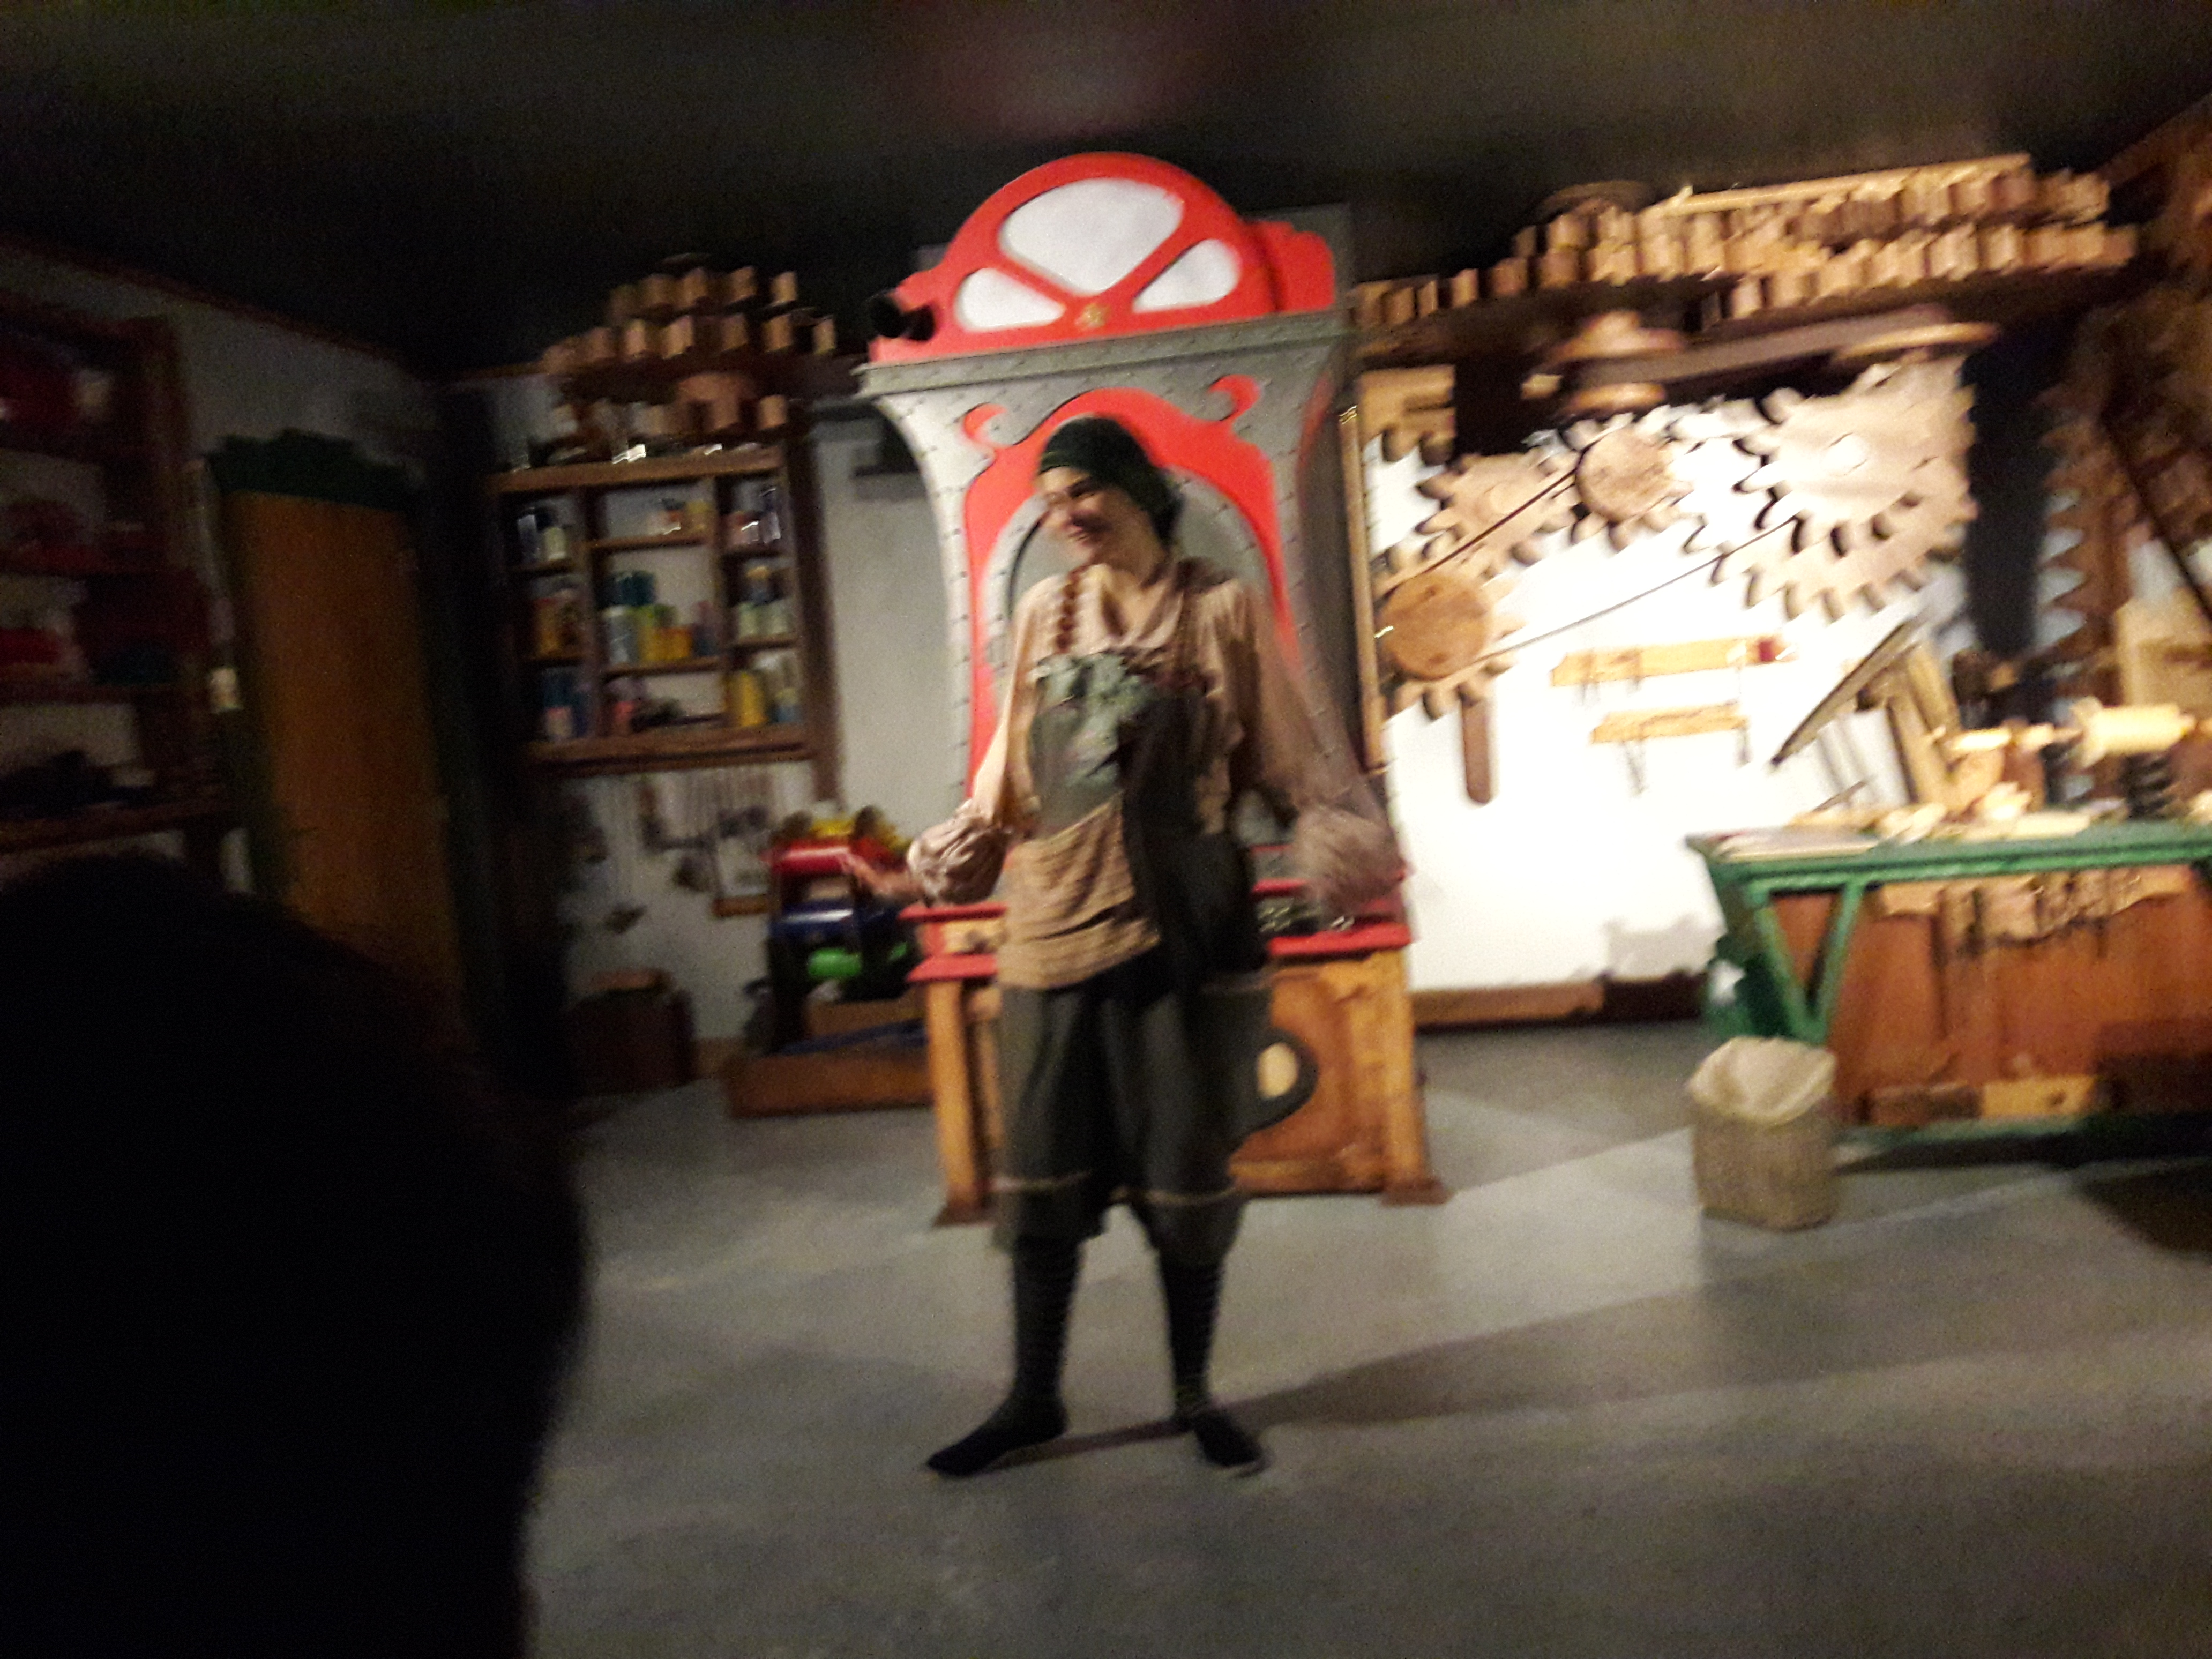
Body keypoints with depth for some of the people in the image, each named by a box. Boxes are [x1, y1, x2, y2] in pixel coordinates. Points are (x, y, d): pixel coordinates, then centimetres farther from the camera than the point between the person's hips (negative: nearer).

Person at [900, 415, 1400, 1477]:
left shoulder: (1221, 611, 3)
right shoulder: (1042, 616, 12)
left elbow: (1290, 751, 1)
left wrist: (1341, 833, -12)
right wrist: (966, 847, 8)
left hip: (1177, 929, -3)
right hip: (1053, 927, 3)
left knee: (1185, 1172, 7)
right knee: (1042, 1174, 9)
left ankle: (1195, 1396, 27)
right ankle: (1033, 1399, 26)